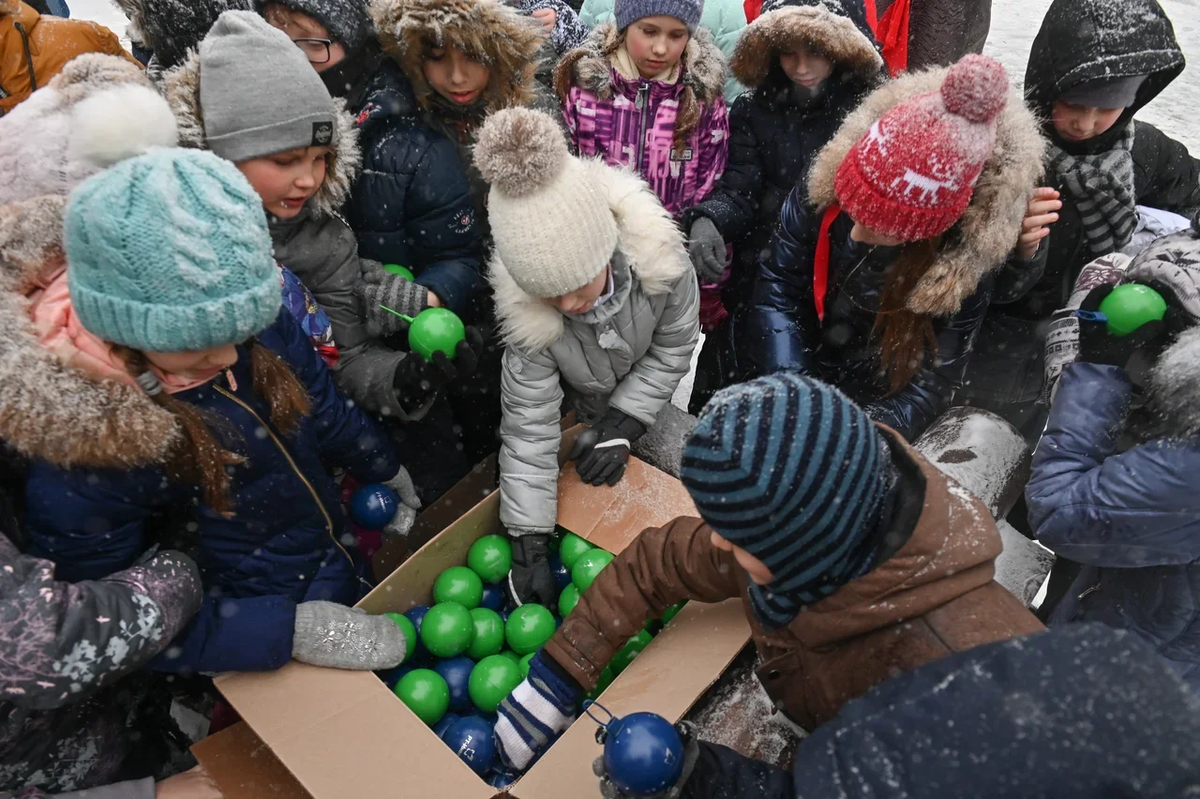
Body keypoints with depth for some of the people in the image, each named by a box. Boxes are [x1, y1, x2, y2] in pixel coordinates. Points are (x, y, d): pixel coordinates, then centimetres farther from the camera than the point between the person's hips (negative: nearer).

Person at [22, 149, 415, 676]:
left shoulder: (254, 323, -21)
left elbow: (324, 409, -2)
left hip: (342, 557, 5)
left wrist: (387, 472, 12)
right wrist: (289, 629, -29)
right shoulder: (78, 453, -33)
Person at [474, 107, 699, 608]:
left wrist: (623, 426, -22)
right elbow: (528, 425, -28)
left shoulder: (657, 256, -36)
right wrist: (529, 542, -27)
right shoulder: (526, 311, -36)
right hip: (578, 413, -1)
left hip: (645, 400, 1)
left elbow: (672, 347, -16)